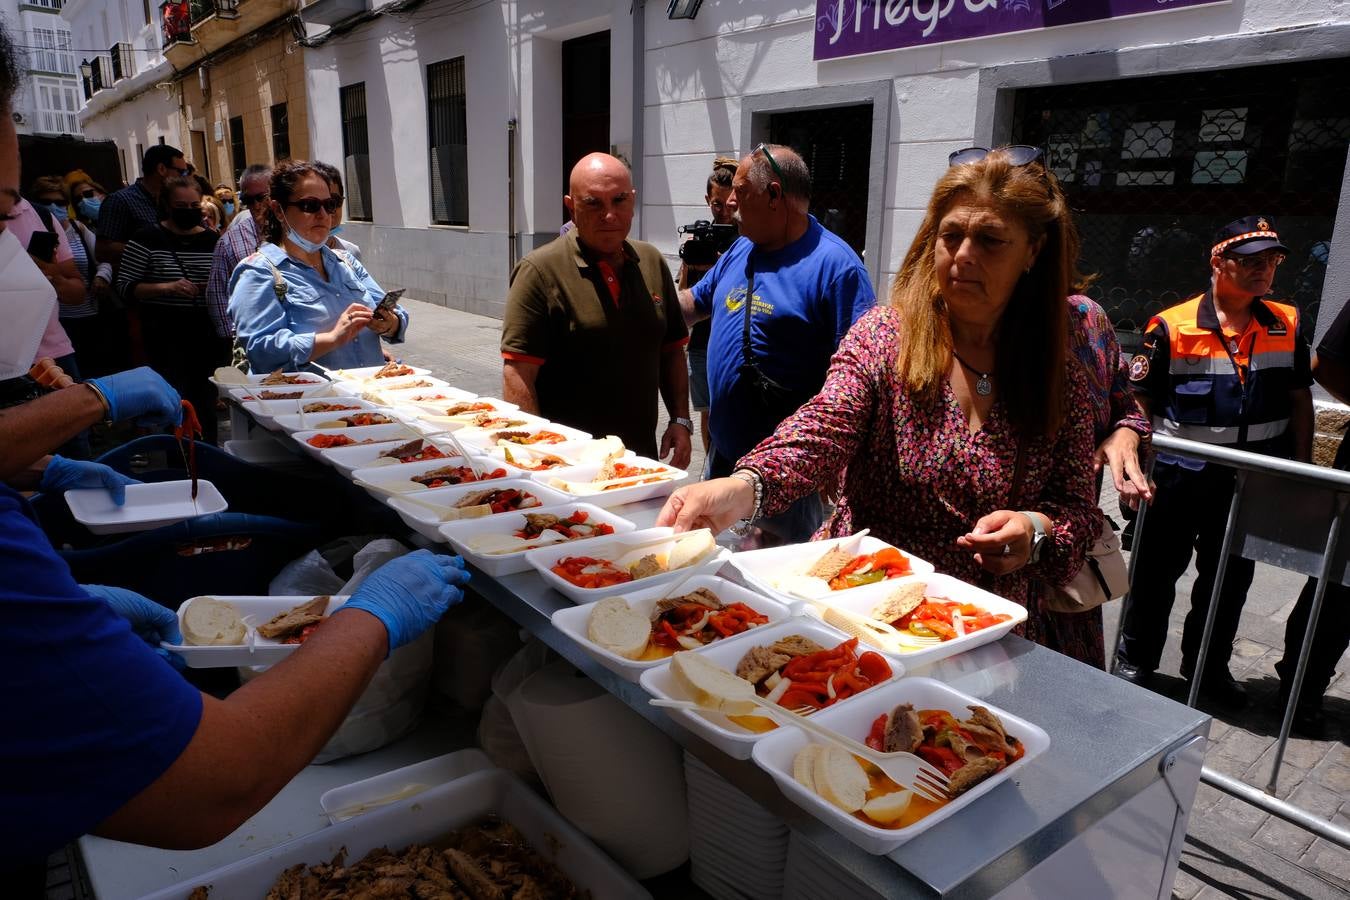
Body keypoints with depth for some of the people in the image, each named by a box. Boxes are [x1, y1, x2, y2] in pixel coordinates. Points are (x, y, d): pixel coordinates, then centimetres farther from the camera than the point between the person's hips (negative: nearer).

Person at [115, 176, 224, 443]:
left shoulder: (213, 239, 9)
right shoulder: (147, 240, -2)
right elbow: (126, 286, -4)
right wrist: (166, 287, -18)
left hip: (208, 333, 4)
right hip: (166, 335, -3)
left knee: (207, 401, 10)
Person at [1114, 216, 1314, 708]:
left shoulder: (1287, 325, 2)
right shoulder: (1173, 327, -11)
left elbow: (1299, 399, 11)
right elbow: (1140, 403, -7)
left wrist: (1302, 469, 9)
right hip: (1179, 477, -4)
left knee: (1230, 576, 18)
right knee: (1157, 572, 11)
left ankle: (1209, 664, 38)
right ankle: (1135, 659, 29)